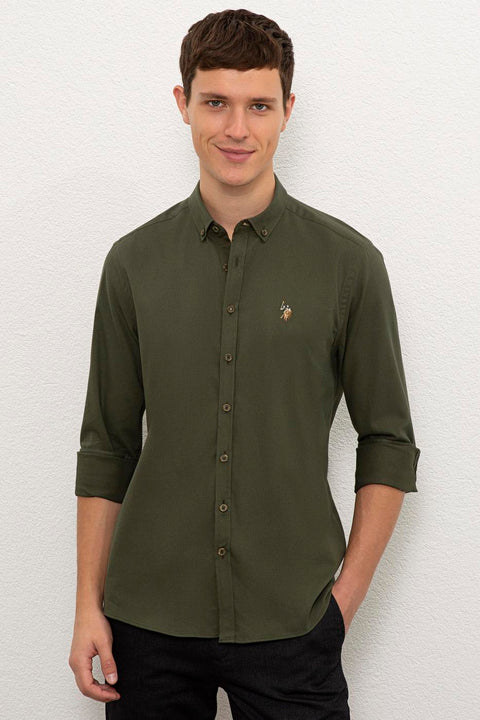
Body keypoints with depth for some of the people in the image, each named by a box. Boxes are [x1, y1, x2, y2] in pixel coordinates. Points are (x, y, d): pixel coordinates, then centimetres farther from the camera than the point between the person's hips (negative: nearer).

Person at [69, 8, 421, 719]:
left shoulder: (348, 262, -3)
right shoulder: (135, 261, 2)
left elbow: (388, 443, 1)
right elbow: (107, 447, 6)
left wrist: (348, 592, -4)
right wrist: (89, 605, 3)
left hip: (291, 626, -1)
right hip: (149, 619, 2)